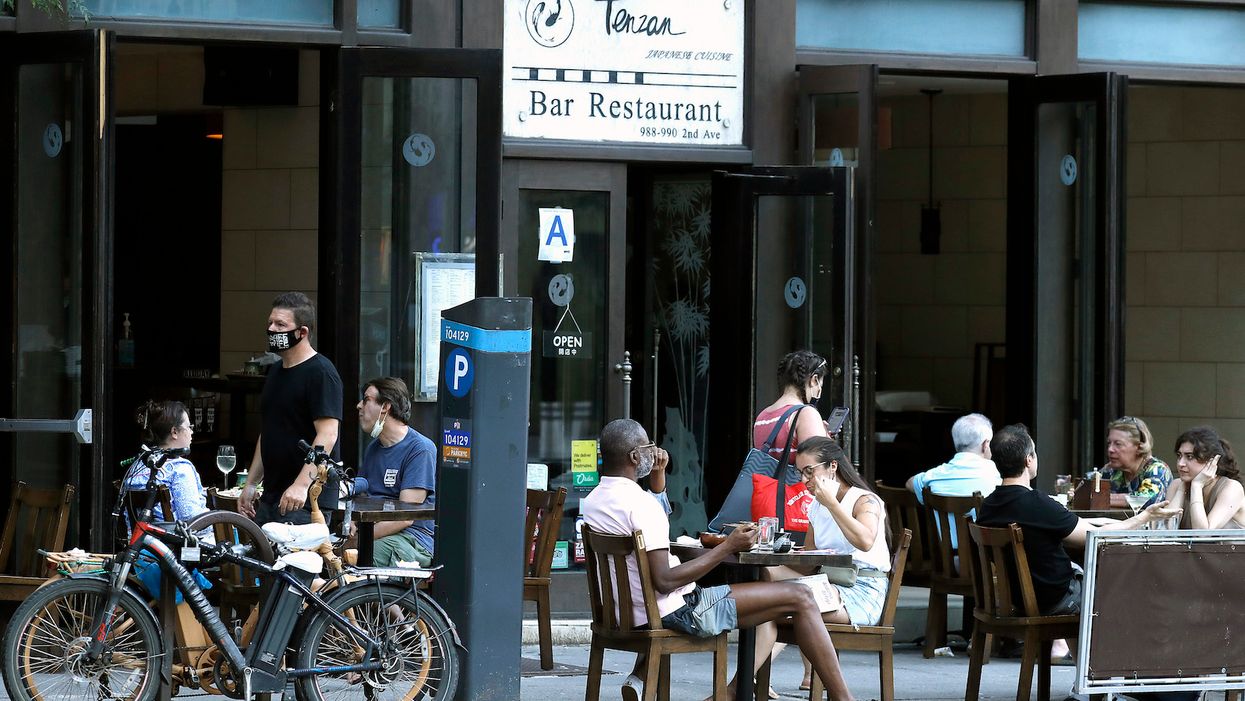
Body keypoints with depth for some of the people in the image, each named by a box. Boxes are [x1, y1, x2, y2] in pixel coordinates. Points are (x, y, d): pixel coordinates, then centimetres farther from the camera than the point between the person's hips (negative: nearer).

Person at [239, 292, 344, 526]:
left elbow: (327, 435, -20)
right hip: (270, 498, 9)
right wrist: (250, 485, 22)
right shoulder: (276, 372, 18)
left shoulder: (320, 372, -10)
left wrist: (301, 485, -28)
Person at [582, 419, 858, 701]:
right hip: (673, 612, -9)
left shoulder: (591, 503, 5)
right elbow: (664, 581, -26)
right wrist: (728, 548, -21)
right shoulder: (641, 504, -22)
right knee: (799, 598, -7)